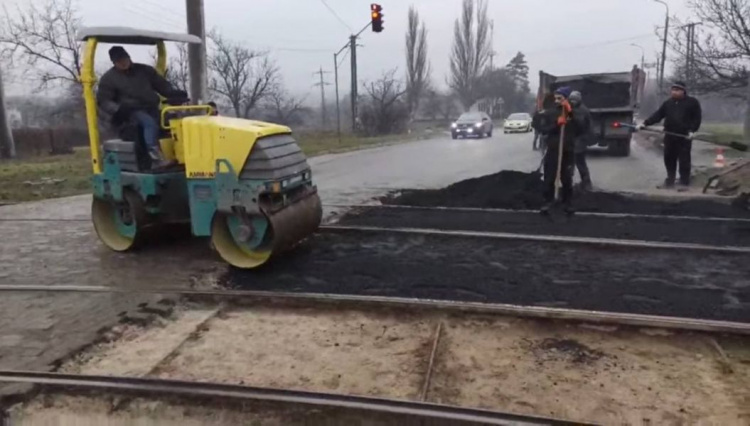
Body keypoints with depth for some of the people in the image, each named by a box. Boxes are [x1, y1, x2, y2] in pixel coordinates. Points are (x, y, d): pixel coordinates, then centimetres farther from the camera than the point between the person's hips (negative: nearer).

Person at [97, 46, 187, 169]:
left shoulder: (145, 70, 19)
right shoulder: (109, 78, 9)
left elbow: (162, 85, 20)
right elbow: (103, 101, 4)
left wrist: (174, 93, -2)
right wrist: (118, 109, -18)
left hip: (152, 109, 5)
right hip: (132, 112, -5)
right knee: (150, 122, -37)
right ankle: (156, 159, -49)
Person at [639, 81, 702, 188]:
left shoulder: (692, 102, 0)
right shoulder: (668, 103, 12)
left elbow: (697, 118, 0)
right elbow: (657, 115, 6)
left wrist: (692, 130, -12)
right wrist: (645, 123, -6)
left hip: (684, 136, -4)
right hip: (669, 136, 4)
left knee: (684, 160, -2)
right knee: (669, 158, 7)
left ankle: (684, 183, 5)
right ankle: (670, 180, 19)